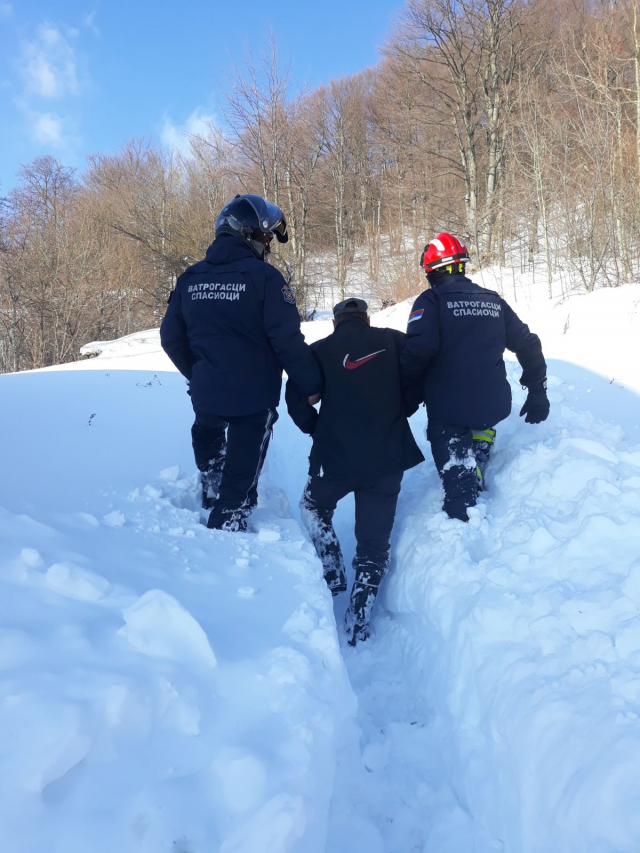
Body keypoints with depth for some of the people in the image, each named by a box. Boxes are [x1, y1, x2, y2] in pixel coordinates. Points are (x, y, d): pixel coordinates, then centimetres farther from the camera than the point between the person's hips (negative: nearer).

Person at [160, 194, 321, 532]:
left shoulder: (190, 278, 3)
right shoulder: (264, 276, -15)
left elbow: (171, 339, 9)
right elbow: (289, 342, -19)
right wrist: (312, 385, -5)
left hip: (206, 394, 5)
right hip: (253, 399, -5)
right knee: (240, 477, 10)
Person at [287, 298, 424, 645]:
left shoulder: (320, 350, 1)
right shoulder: (394, 341, 4)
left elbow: (297, 399, -6)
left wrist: (318, 431, 10)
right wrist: (397, 413, 10)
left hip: (336, 456, -1)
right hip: (388, 459, 1)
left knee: (314, 507, 30)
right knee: (374, 541, 13)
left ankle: (332, 576, 22)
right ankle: (358, 623, 15)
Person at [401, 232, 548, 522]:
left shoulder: (431, 300, -5)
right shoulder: (493, 300, 11)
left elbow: (420, 349, -21)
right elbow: (528, 344, 12)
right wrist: (538, 391, 19)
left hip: (448, 408, -5)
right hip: (492, 405, 5)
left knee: (458, 481, 3)